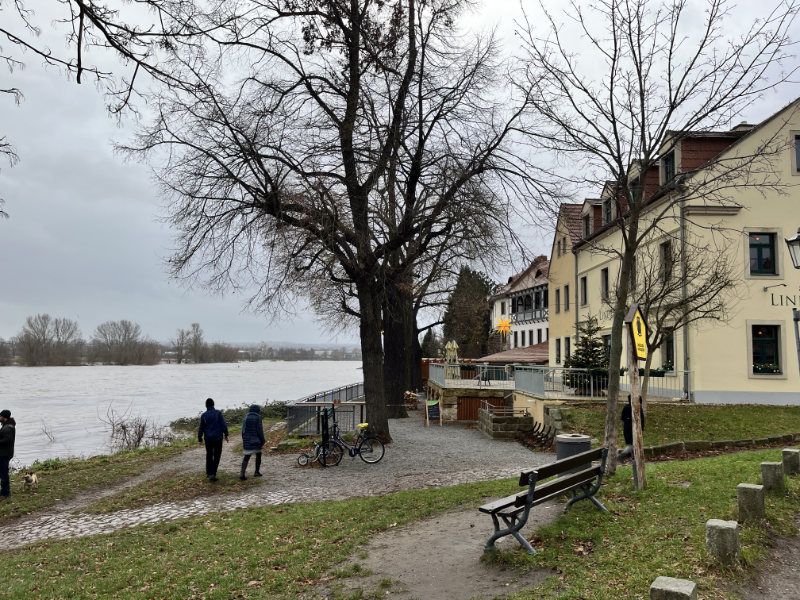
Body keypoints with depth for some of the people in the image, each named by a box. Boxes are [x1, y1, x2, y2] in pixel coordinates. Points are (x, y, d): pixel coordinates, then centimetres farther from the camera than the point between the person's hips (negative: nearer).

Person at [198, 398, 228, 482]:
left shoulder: (203, 415, -3)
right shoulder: (218, 413, -8)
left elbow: (201, 428, 1)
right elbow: (223, 425, -10)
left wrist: (200, 438, 12)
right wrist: (226, 435, -1)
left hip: (208, 438, 2)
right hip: (218, 438, -2)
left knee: (209, 455, 18)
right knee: (216, 456, 4)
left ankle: (208, 473, 25)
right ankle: (212, 474, -4)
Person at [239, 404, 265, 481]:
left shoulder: (246, 418, 5)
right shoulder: (257, 418, -9)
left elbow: (243, 430, 8)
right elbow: (260, 431, -11)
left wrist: (244, 440, 17)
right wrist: (262, 441, -4)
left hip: (247, 441, 4)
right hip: (256, 441, -3)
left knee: (246, 457, 2)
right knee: (258, 455, 17)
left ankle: (242, 473, -13)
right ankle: (257, 472, 21)